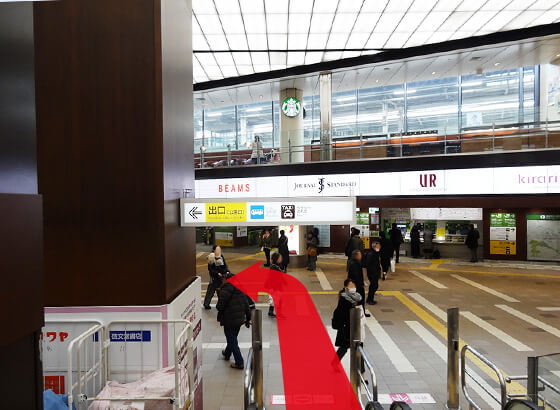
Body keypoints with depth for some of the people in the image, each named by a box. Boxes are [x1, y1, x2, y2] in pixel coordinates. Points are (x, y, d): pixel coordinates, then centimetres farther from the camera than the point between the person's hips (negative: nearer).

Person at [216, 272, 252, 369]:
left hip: (229, 320, -7)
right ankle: (227, 354, 47)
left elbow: (220, 305, -21)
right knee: (233, 338, 24)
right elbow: (246, 305, 8)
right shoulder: (241, 290, 3)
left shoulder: (226, 289, -18)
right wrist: (248, 318, 17)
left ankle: (239, 363, 5)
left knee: (232, 340, 3)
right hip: (239, 319, 7)